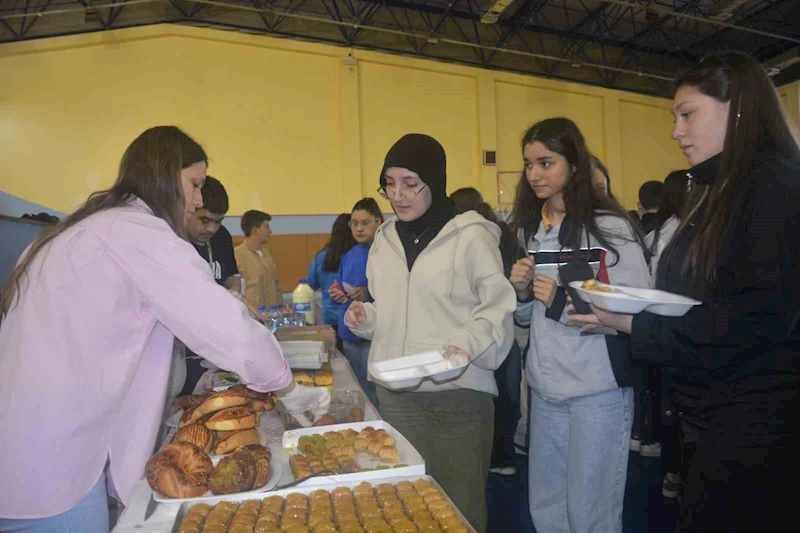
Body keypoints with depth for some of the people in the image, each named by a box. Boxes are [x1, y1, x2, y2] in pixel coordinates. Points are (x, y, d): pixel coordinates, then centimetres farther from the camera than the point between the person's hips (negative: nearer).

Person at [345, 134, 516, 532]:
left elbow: (499, 311, -7)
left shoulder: (471, 236, -8)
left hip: (460, 394, -5)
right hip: (396, 394, 5)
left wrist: (467, 343, -24)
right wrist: (366, 317, 1)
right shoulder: (384, 239, 10)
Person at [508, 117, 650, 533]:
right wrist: (521, 291, -5)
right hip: (546, 387, 6)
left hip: (598, 389, -6)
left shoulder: (608, 226, -11)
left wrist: (562, 300, -21)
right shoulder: (531, 228, 9)